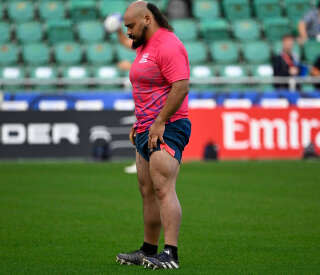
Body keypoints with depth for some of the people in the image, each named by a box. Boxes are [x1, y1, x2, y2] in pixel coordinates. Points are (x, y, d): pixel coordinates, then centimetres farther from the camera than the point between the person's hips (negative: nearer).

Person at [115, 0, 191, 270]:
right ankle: (149, 251, 17)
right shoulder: (144, 47, 20)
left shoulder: (168, 45, -13)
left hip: (167, 129, -10)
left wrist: (159, 123, -21)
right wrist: (138, 124, 22)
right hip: (147, 130, 10)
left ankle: (171, 254, -19)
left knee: (163, 190, -16)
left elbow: (181, 86, -22)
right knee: (148, 192, 11)